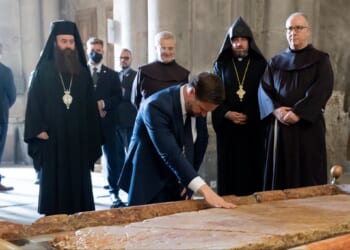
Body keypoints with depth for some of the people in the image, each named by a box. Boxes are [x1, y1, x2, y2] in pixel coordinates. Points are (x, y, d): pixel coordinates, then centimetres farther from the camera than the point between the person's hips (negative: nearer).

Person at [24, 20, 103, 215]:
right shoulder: (43, 71, 2)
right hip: (52, 140, -2)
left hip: (79, 140, 2)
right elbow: (34, 103, -1)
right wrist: (39, 130, -13)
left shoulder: (83, 73, 9)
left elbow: (91, 107, 8)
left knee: (79, 183, 4)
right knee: (54, 184, 3)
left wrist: (94, 141, 2)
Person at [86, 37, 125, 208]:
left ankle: (114, 193, 9)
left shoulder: (112, 75, 11)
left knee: (113, 158, 1)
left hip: (107, 122, 1)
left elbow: (118, 97, 2)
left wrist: (103, 103, -14)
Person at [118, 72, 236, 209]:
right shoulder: (157, 105, -26)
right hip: (149, 182, -6)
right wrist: (203, 189, -40)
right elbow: (170, 154, -35)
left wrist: (188, 181, 3)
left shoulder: (199, 105, -4)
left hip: (178, 186, 6)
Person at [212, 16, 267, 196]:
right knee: (229, 168, 0)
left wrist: (249, 115, -9)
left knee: (252, 167, -1)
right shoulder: (221, 65, 8)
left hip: (254, 127, 0)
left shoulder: (260, 64, 7)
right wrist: (227, 114, -12)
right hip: (227, 127, 0)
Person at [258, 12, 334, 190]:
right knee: (279, 175, 4)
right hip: (278, 127, 3)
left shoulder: (320, 59, 6)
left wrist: (299, 112, -20)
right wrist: (276, 109, -16)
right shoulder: (275, 62, 15)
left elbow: (322, 89, -9)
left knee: (308, 175, -1)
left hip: (308, 125, -3)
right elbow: (264, 88, 3)